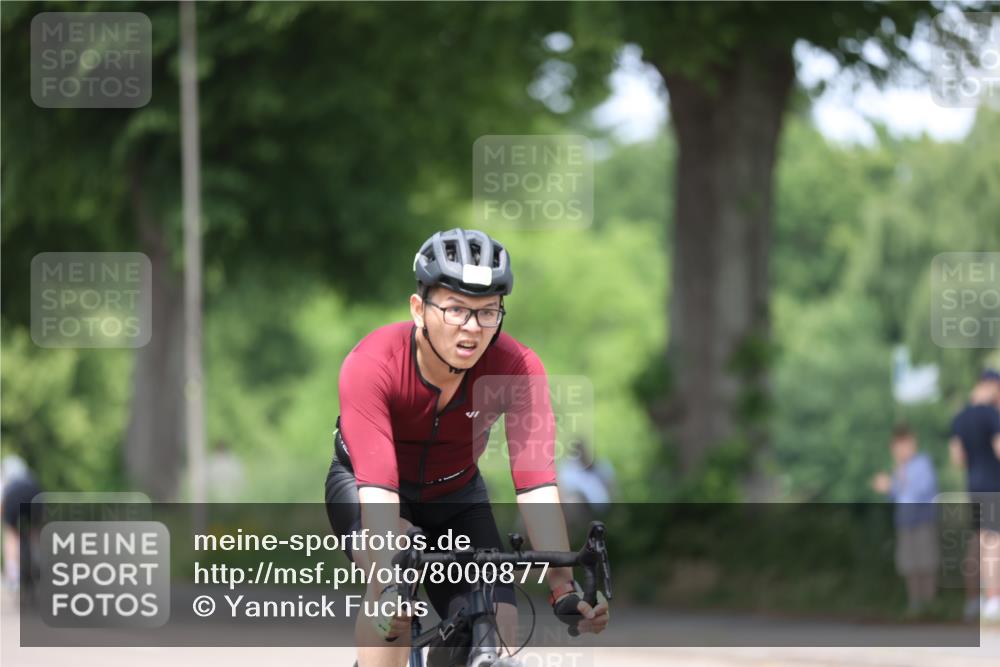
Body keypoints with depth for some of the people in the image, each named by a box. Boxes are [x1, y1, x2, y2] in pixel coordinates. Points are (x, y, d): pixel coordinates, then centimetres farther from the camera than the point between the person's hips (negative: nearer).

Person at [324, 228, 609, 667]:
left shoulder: (518, 368, -28)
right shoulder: (371, 366, -34)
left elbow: (535, 483, -34)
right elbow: (377, 488, -43)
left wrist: (564, 587, -45)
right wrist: (389, 586, -57)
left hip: (456, 495, 3)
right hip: (361, 483, -3)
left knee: (497, 625, -16)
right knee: (396, 565, -34)